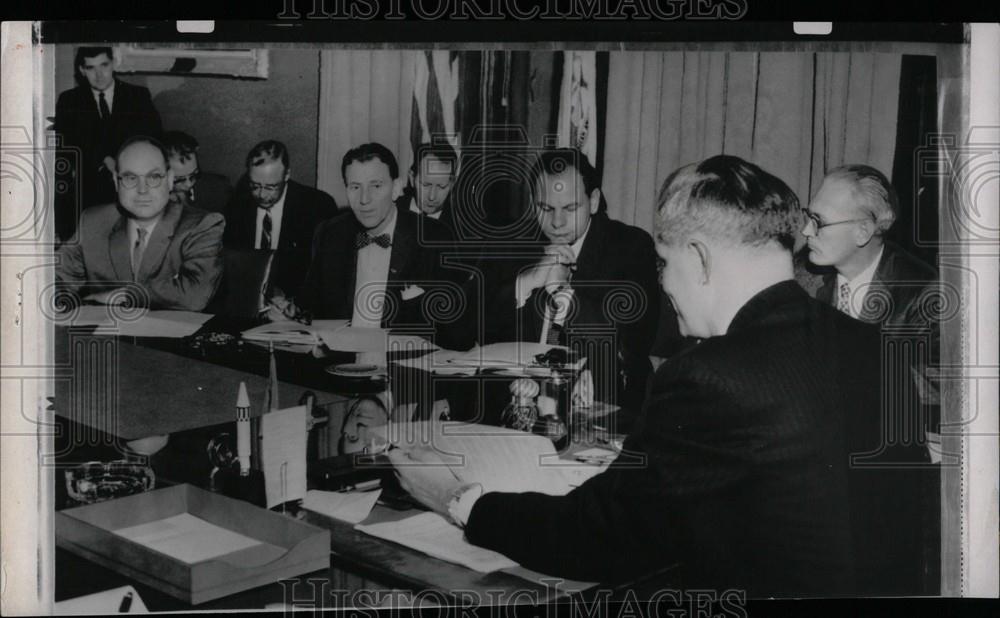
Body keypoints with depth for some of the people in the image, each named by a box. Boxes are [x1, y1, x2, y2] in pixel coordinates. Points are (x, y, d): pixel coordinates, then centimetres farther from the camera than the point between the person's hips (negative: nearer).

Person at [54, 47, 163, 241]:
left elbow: (155, 137, 3)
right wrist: (104, 160, -12)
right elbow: (66, 145, 3)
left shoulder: (139, 96, 10)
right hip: (88, 193, 0)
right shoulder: (69, 101, 11)